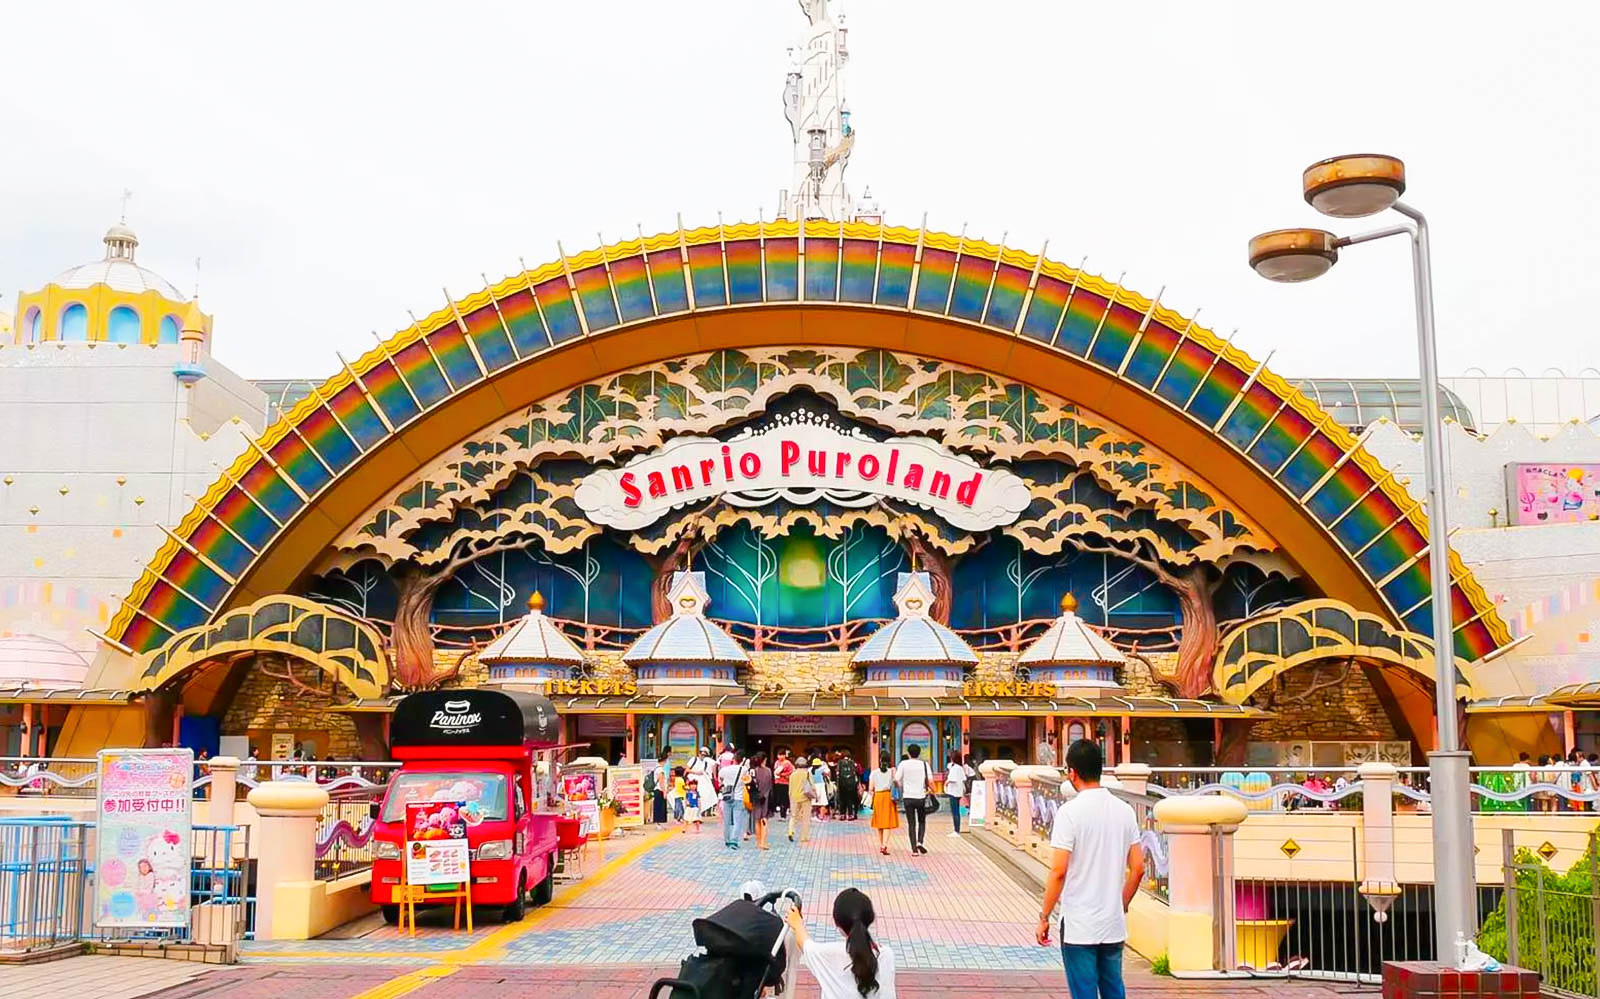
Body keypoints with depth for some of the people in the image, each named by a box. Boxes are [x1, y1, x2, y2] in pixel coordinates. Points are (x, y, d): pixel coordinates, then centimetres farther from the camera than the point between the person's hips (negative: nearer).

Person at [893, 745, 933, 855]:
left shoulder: (903, 764, -3)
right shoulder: (924, 764, -1)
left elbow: (897, 779, -10)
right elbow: (930, 780, -9)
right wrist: (927, 786, 12)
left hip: (908, 797, 0)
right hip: (921, 797, 0)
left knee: (911, 823, 6)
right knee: (922, 821, 17)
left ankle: (914, 849, 2)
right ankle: (919, 842, -4)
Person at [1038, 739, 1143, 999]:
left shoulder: (1070, 812, -14)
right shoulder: (1125, 811, 3)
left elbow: (1058, 871, -17)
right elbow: (1137, 868, 6)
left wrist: (1044, 917, -8)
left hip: (1079, 926, -5)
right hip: (1114, 924, 5)